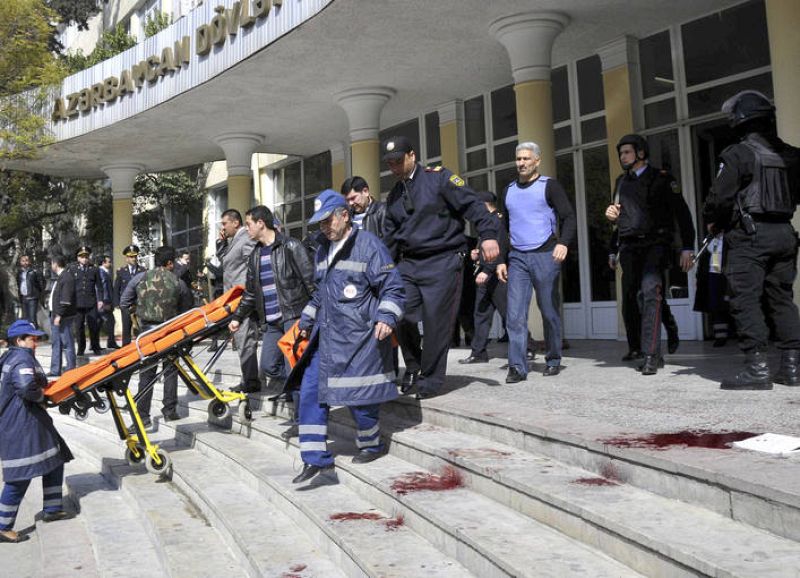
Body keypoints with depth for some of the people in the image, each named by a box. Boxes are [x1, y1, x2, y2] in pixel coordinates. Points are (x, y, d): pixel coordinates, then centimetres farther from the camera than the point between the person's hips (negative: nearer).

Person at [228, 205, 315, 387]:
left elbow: (310, 280, -10)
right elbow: (250, 292, 22)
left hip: (293, 316, -7)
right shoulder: (256, 255, 16)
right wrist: (238, 317, 17)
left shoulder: (290, 247, -6)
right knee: (269, 367, 6)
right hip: (270, 322, 7)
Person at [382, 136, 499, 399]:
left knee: (436, 322, -6)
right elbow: (390, 238, 23)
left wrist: (488, 234, -24)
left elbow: (471, 203, -11)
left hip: (443, 261, -5)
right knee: (402, 316, -7)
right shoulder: (394, 196, 18)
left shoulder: (438, 178, -1)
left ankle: (431, 379, 10)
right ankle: (413, 367, 16)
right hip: (408, 264, 5)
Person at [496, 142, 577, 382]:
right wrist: (501, 260, 12)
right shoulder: (508, 191, 15)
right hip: (517, 258, 3)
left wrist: (564, 243, -23)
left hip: (545, 256, -3)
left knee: (550, 312, 5)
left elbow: (569, 218, -5)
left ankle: (553, 360, 20)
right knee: (515, 315, -6)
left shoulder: (549, 186, 2)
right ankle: (517, 367, -5)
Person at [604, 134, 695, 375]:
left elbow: (681, 212, -3)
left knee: (651, 292, -22)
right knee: (629, 298, 5)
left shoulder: (661, 178, 1)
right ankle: (635, 348, 23)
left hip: (655, 244, -5)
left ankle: (651, 355, -24)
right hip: (629, 247, 5)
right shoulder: (621, 181, 17)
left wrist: (687, 248, -10)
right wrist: (611, 215, 2)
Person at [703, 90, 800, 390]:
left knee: (745, 300, -5)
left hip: (749, 234, -7)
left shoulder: (738, 154, -9)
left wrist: (712, 221, 6)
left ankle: (756, 368, -9)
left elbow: (720, 197, -12)